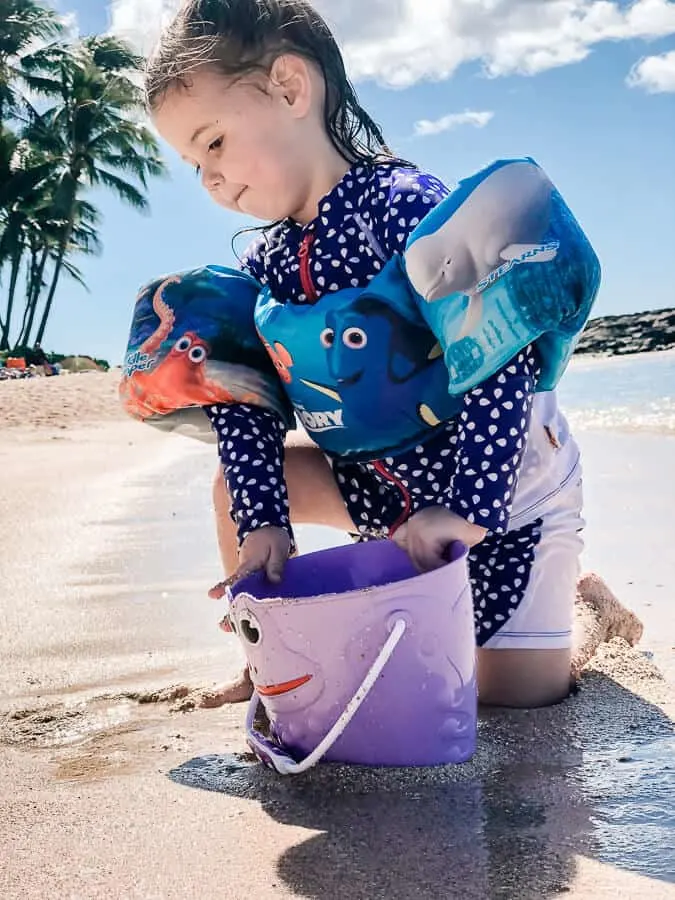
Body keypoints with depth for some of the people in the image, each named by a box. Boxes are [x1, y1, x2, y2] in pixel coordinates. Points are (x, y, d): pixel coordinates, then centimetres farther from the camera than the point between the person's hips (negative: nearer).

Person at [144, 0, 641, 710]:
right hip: (393, 486, 7)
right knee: (240, 481, -1)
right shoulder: (264, 264, -4)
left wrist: (467, 509, -36)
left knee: (517, 702, -5)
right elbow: (242, 400, -5)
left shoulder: (404, 206, -28)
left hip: (509, 492, -6)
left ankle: (578, 592, 24)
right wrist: (262, 520, -19)